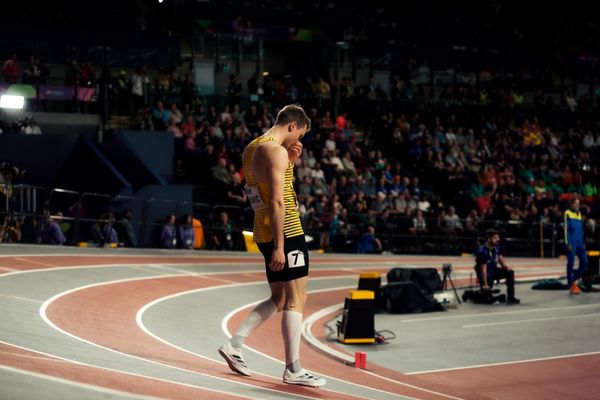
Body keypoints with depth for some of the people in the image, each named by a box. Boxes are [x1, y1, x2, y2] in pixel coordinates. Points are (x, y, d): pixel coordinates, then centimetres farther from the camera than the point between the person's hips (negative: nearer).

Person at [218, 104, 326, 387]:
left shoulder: (251, 149, 15)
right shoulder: (277, 151, -14)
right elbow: (277, 202, -21)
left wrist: (290, 161, 14)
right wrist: (279, 246, -23)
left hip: (264, 233, 9)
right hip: (286, 232, -9)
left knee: (279, 299, 17)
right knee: (296, 299, -4)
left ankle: (234, 344, 12)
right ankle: (293, 370, -4)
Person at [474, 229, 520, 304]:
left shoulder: (496, 248, -4)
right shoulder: (482, 251, -26)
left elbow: (500, 258, 12)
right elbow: (483, 269, -25)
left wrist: (505, 267, -9)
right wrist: (485, 284, -25)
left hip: (494, 270, 6)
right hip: (486, 275, -6)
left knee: (510, 272, -16)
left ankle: (510, 298, -14)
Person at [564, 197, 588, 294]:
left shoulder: (579, 214, 15)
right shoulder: (567, 213, -5)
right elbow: (566, 229, -9)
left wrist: (583, 243, 15)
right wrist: (568, 243, -13)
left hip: (579, 243, 7)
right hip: (572, 243, -7)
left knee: (584, 263, 3)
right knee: (571, 264, -2)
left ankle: (574, 279, 21)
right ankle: (572, 286, 4)